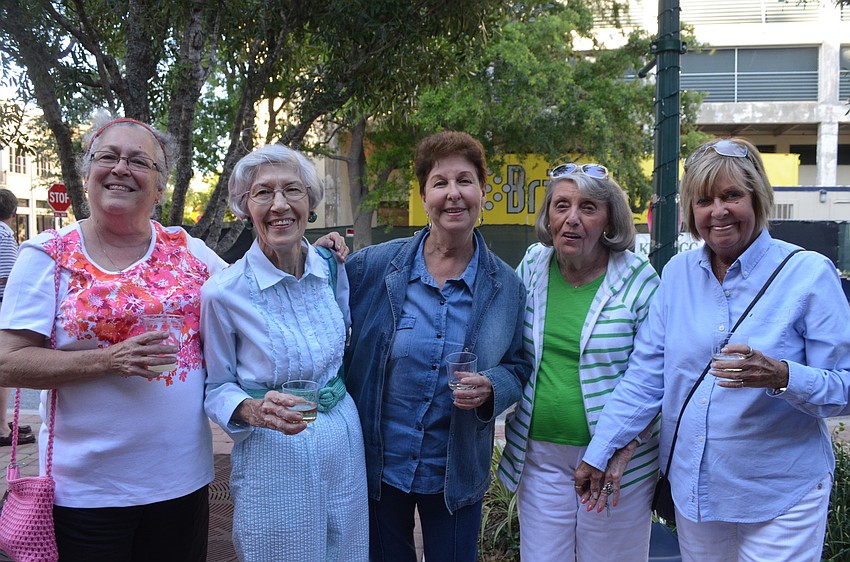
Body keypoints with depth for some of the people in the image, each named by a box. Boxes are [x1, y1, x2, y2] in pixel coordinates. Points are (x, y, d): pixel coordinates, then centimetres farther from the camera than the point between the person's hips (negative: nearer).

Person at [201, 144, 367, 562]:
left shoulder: (333, 269, -1)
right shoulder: (224, 292, -14)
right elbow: (215, 388, -6)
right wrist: (255, 411, -23)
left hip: (345, 446, 5)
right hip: (274, 459, -4)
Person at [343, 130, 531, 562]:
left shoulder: (506, 286, -3)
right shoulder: (371, 267, -7)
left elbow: (517, 365, 4)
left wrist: (490, 388, -16)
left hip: (455, 475, 1)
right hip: (378, 465, 0)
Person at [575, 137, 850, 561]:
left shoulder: (810, 273, -10)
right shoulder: (678, 273, 1)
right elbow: (646, 373, 3)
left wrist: (781, 376, -30)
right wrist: (598, 454, 0)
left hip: (779, 497, -3)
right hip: (692, 487, 4)